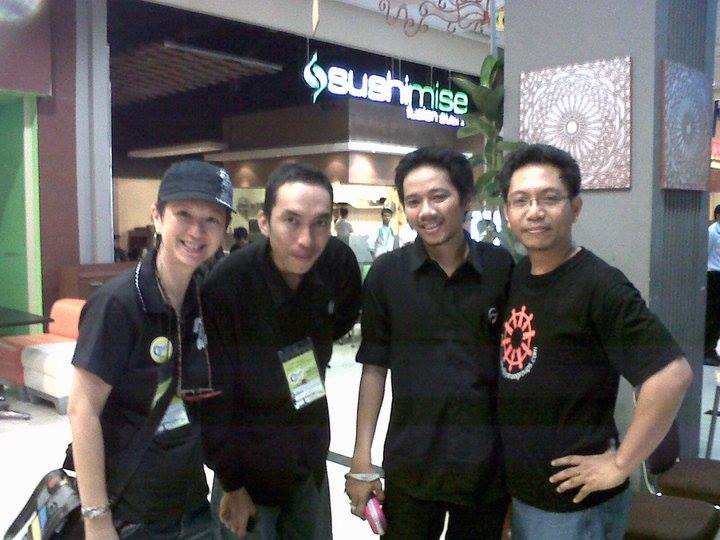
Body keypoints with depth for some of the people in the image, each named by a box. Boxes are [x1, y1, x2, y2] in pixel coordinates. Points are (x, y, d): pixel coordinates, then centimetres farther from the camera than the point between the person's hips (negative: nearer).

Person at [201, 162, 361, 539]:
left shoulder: (339, 264, -14)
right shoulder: (226, 286, -27)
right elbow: (214, 398, -19)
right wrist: (231, 484, -11)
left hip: (311, 460, 5)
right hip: (248, 466, -4)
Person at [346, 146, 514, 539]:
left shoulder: (504, 269, -5)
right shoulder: (387, 273, -5)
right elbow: (375, 366, 0)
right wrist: (361, 462, -2)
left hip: (489, 465, 1)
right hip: (410, 466, 0)